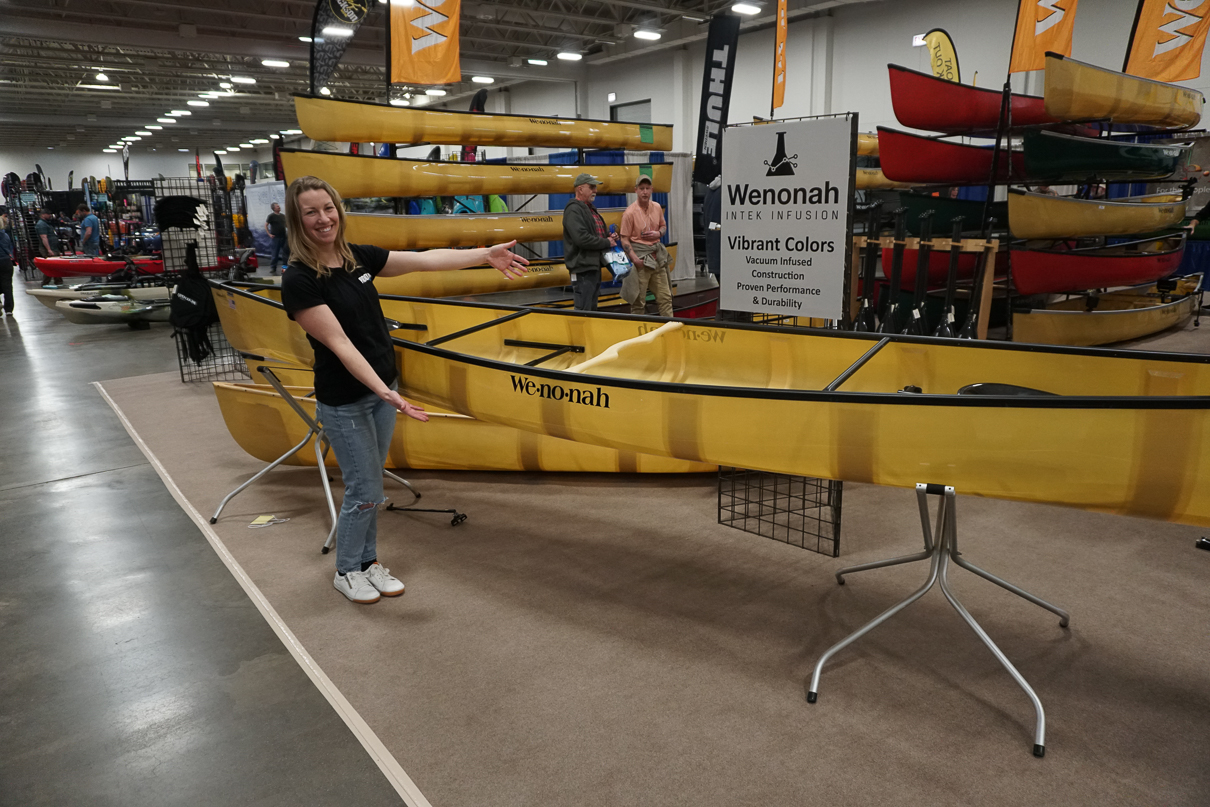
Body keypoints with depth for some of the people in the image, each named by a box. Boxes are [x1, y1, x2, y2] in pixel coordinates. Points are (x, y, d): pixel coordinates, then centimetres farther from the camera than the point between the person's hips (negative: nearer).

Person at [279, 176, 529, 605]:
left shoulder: (358, 257, 1)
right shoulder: (299, 280, -18)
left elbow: (425, 260, -1)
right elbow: (339, 343, -25)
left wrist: (485, 254, -7)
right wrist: (385, 392, -32)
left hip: (382, 389, 6)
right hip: (344, 402, -6)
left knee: (370, 485, 17)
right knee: (365, 492, 3)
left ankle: (368, 561, 34)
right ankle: (346, 571, 26)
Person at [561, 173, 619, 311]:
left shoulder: (590, 209, 19)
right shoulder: (574, 210, -13)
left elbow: (598, 232, 30)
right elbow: (581, 238, -25)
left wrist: (610, 236, 7)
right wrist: (606, 243, -14)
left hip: (594, 265, 10)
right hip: (583, 267, -10)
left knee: (592, 308, 15)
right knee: (583, 310, -9)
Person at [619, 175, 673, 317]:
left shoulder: (657, 207, 7)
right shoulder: (630, 212, -10)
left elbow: (663, 226, 21)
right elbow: (625, 239, -9)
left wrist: (658, 233, -3)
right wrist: (635, 259, -20)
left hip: (657, 256, 6)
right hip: (640, 258, -6)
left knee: (665, 297, 9)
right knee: (638, 300, -2)